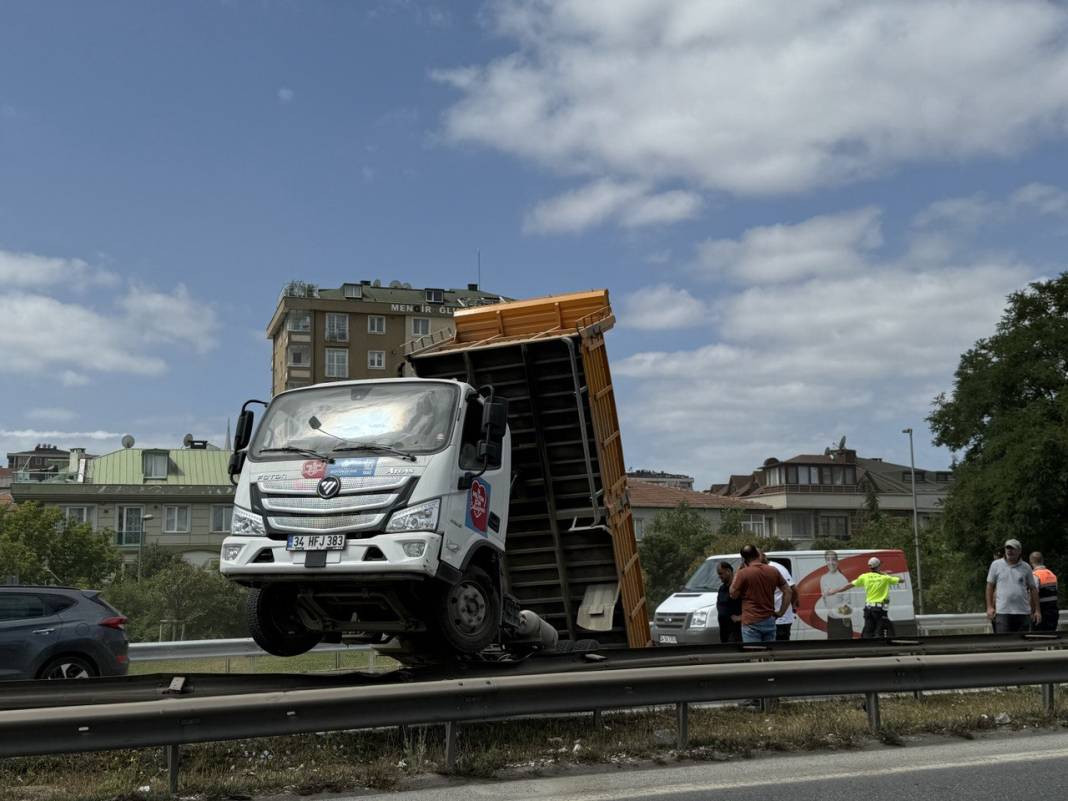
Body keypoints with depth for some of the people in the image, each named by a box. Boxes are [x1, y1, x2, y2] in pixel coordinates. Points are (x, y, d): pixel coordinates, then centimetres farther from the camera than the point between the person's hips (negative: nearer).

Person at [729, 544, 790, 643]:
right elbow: (788, 591, 9)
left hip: (751, 623, -5)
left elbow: (733, 594, 0)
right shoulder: (773, 571, 5)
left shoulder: (743, 573, -11)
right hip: (769, 620, 5)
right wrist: (781, 612, 13)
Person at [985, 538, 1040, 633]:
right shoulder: (996, 565, 5)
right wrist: (989, 607, 0)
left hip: (1022, 612, 2)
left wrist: (1036, 610, 6)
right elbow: (990, 586, 7)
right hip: (1002, 611, -2)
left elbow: (1033, 589, 11)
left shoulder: (1026, 567, 8)